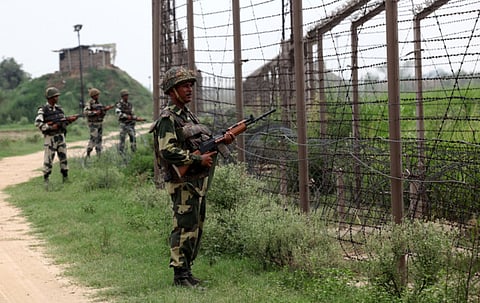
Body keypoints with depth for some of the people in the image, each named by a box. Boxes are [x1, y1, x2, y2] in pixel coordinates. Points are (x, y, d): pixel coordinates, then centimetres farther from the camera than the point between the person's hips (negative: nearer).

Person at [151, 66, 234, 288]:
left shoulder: (188, 115, 18)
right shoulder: (168, 118, -12)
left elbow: (202, 144, 22)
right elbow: (168, 151, -22)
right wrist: (198, 159, -21)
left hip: (198, 182, 10)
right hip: (183, 183, -9)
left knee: (196, 228, 12)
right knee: (185, 228, -9)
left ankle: (186, 271, 19)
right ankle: (180, 275, -5)